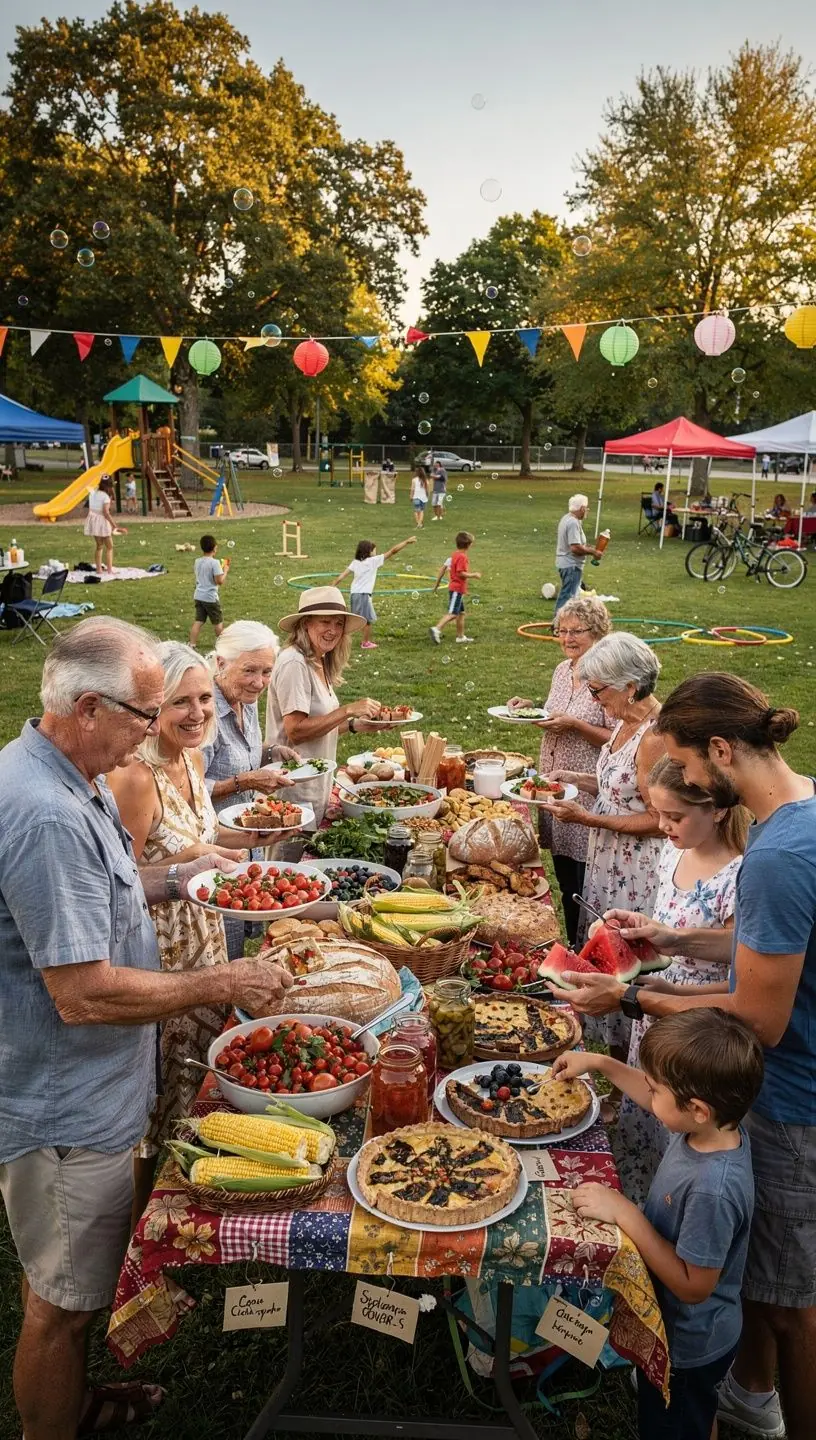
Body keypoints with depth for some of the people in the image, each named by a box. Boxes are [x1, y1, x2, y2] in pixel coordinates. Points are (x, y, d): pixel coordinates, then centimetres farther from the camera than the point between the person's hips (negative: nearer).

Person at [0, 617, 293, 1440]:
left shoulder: (66, 781, 2)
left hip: (80, 1099, 10)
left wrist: (172, 881, 6)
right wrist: (223, 986, -22)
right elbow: (85, 993, -31)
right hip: (66, 1115, -10)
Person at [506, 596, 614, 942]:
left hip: (588, 793, -8)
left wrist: (573, 725, -24)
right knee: (565, 881, 17)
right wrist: (532, 708, 5)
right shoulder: (562, 670, 9)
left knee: (585, 884, 0)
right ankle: (571, 949, 31)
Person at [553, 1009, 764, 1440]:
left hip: (688, 1348, -7)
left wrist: (625, 1214, -31)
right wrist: (602, 1063, 1)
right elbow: (658, 1102, 6)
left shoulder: (713, 1189, -41)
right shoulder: (716, 1124, -17)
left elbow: (693, 1285, -30)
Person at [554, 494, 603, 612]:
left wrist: (587, 547, 14)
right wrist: (592, 552, -15)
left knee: (565, 594, 18)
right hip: (571, 565, -11)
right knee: (568, 595, -7)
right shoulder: (573, 523, -21)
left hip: (564, 562, 11)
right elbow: (575, 548, -26)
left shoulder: (566, 518, 11)